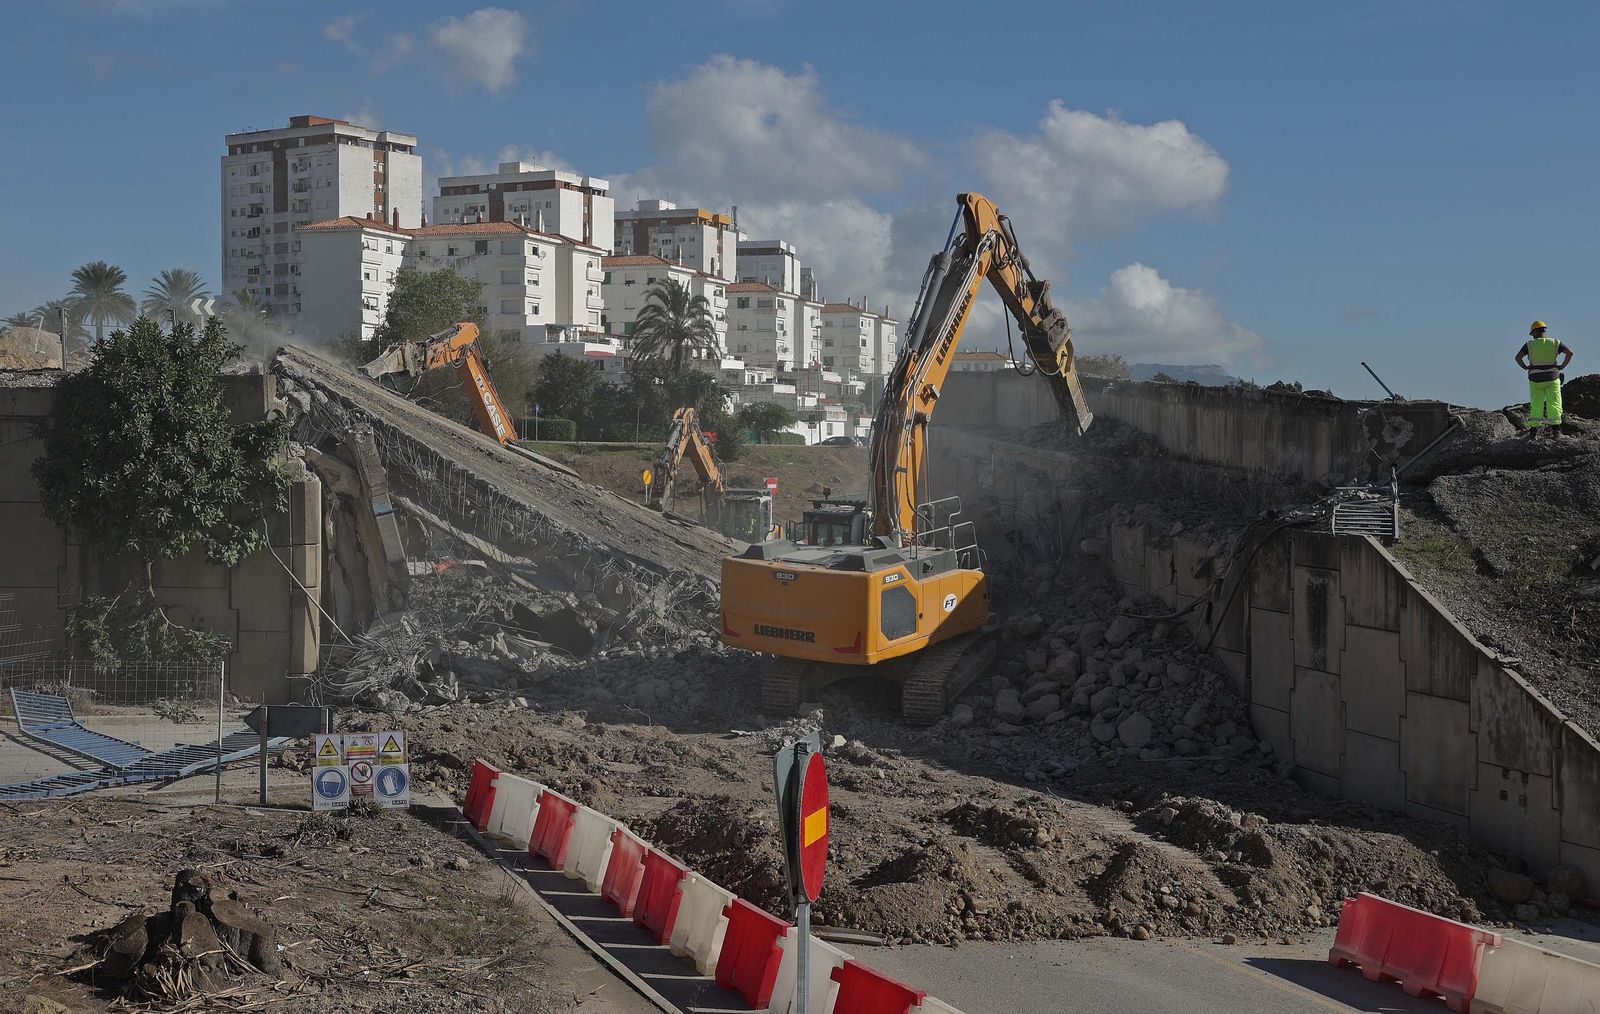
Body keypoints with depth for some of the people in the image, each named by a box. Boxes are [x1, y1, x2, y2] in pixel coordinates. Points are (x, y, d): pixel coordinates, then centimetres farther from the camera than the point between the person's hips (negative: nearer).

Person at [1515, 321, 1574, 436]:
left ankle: (1533, 430, -1)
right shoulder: (1555, 343, 2)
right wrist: (1562, 366, 1)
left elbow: (1518, 357, -10)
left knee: (1536, 405, 5)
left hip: (1535, 379, 0)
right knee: (1554, 404, 2)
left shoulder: (1530, 344, -1)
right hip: (1552, 378, 0)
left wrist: (1525, 367, 3)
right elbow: (1570, 353, -7)